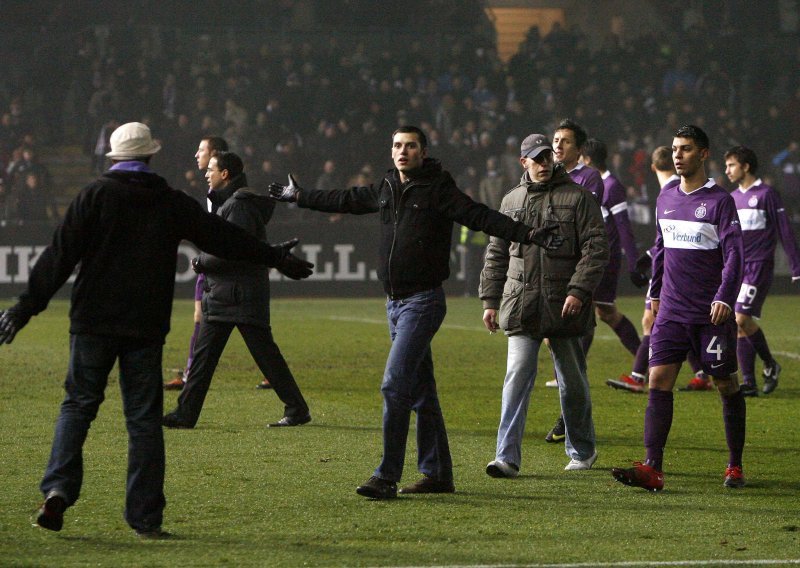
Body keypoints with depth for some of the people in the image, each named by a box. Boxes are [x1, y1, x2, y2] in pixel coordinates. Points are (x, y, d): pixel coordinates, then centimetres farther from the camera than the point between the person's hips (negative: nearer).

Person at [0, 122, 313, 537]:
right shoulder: (173, 203, 6)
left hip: (94, 322, -1)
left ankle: (58, 490, -12)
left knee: (78, 405, 8)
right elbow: (224, 238, 14)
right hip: (147, 329, 1)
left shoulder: (95, 196, -1)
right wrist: (275, 258, 27)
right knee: (144, 419, 4)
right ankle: (145, 518, 2)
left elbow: (60, 255, -6)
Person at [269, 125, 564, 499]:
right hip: (395, 301, 7)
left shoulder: (438, 191, -9)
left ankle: (387, 478, -15)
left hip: (424, 301, -7)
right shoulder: (386, 190, 12)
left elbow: (482, 217, -16)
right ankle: (438, 474, 18)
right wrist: (299, 197, 39)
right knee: (420, 391, 11)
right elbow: (345, 201, 27)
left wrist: (529, 235, -28)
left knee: (395, 385, -15)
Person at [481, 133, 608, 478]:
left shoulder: (578, 198, 1)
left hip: (564, 307, -2)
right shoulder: (511, 201, 13)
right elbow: (496, 255, 19)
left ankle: (581, 450, 26)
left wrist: (578, 291, -16)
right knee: (518, 376, -10)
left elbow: (597, 248, -5)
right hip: (521, 305, 2)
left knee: (573, 381, 9)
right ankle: (507, 457, -14)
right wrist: (490, 301, 13)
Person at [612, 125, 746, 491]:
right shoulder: (666, 199, 12)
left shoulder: (719, 201, -6)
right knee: (659, 382, -9)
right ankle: (652, 469, -16)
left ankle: (735, 467, 18)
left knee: (727, 386, 5)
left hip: (712, 315, -5)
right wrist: (655, 294, 22)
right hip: (672, 311, 5)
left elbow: (733, 254, -11)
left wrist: (724, 298, -22)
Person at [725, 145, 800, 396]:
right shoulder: (732, 198, 15)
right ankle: (749, 382, 3)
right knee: (739, 324, 1)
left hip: (758, 265, -7)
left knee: (741, 319, -18)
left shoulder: (766, 194, -4)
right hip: (735, 267, 7)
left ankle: (769, 364, 2)